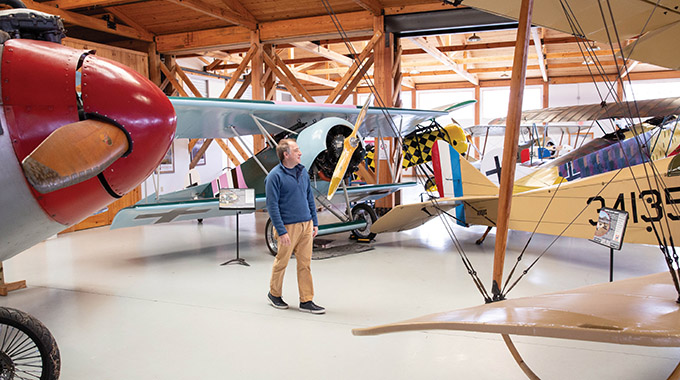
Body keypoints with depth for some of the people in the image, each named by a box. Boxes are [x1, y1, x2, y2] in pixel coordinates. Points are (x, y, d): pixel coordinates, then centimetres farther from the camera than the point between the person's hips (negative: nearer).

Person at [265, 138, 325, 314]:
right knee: (281, 262, 9)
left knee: (305, 263, 7)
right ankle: (274, 294, 31)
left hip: (306, 225, 6)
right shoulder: (275, 176, -11)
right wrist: (281, 231, -17)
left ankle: (306, 301, 15)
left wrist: (314, 223, 13)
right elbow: (272, 205, -13)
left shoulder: (303, 171, 9)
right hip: (288, 227, -6)